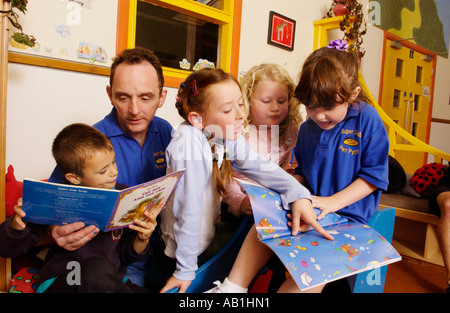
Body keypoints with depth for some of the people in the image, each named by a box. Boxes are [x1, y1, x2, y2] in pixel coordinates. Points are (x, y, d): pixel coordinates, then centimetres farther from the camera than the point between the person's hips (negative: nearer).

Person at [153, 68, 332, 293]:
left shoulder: (228, 136, -10)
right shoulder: (189, 141, -30)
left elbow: (257, 165, -7)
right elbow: (189, 208, -28)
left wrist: (298, 194, -21)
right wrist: (185, 270, -20)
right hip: (181, 250, -6)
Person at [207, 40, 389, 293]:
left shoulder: (367, 119, -7)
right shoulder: (307, 129, 9)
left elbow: (374, 174, -8)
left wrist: (334, 201, -18)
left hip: (347, 213, -5)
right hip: (307, 208, 6)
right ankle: (234, 287, -7)